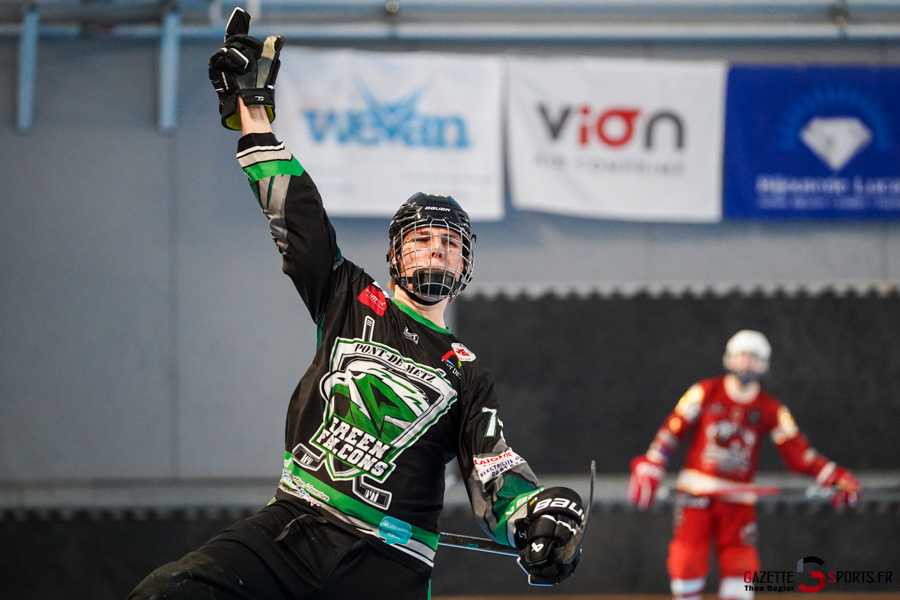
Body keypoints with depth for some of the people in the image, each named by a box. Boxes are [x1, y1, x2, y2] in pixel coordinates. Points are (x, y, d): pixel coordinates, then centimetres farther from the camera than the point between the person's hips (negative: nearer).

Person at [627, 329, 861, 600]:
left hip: (738, 497, 1)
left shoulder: (771, 409, 3)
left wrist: (834, 476, -13)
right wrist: (650, 469, -7)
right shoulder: (705, 392, 1)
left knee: (740, 566, -5)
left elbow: (796, 450, -1)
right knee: (687, 559, -8)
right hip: (695, 492, -1)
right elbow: (673, 429, 1)